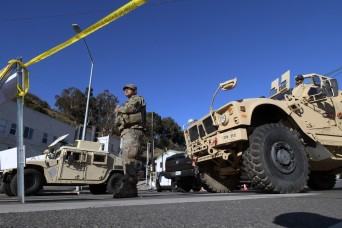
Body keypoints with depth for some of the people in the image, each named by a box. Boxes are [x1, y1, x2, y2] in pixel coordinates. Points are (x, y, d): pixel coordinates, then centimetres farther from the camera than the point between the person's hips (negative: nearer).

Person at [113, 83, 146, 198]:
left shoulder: (137, 99, 11)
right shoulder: (127, 103, 36)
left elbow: (130, 108, -13)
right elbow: (117, 122, 28)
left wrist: (118, 109, 5)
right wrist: (118, 113, 9)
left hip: (132, 130, -9)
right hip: (125, 132, 9)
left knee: (129, 157, -24)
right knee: (127, 158, 0)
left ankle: (128, 186, -34)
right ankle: (131, 188, -2)